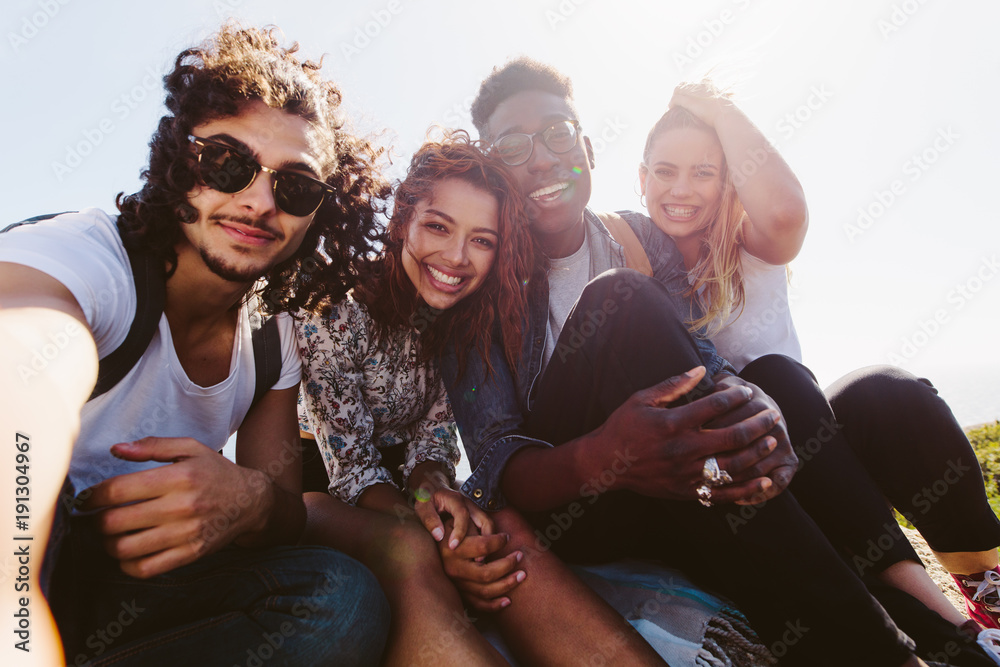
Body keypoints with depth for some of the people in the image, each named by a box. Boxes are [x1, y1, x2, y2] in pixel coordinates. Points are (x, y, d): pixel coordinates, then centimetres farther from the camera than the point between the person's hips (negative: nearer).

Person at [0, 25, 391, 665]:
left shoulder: (273, 338, 0)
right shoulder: (77, 256, -18)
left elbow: (284, 509, -2)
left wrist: (252, 502, -28)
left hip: (120, 585, 5)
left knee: (346, 599, -19)